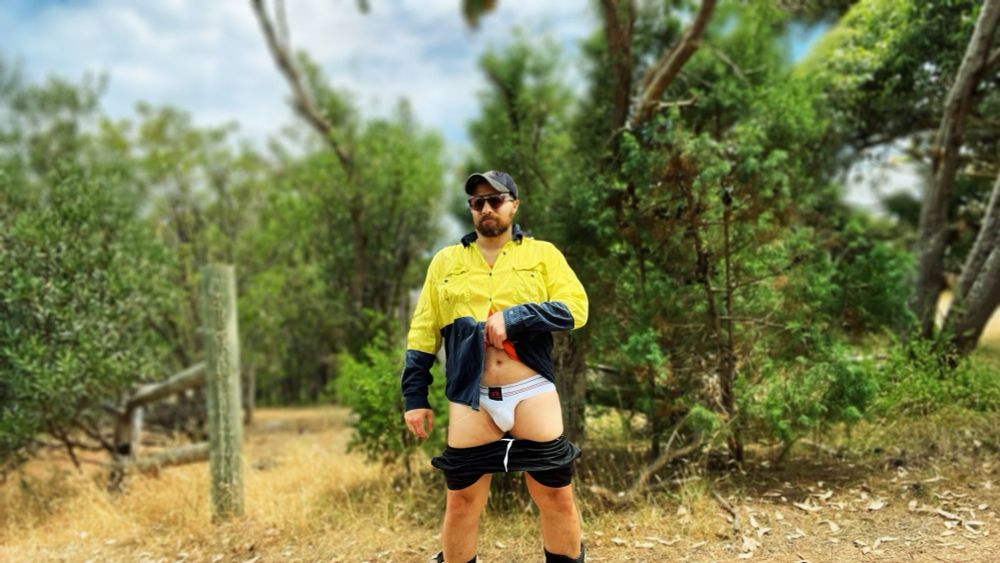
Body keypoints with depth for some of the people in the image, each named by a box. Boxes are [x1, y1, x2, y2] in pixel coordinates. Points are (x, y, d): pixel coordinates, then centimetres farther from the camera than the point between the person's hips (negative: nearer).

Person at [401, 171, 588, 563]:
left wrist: (513, 317, -16)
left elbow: (575, 307, -6)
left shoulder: (542, 254, 7)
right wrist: (415, 396, 4)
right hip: (471, 399, 1)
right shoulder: (445, 261, 12)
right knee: (461, 501, 7)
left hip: (533, 394, -1)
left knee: (557, 496, 5)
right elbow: (422, 333, 11)